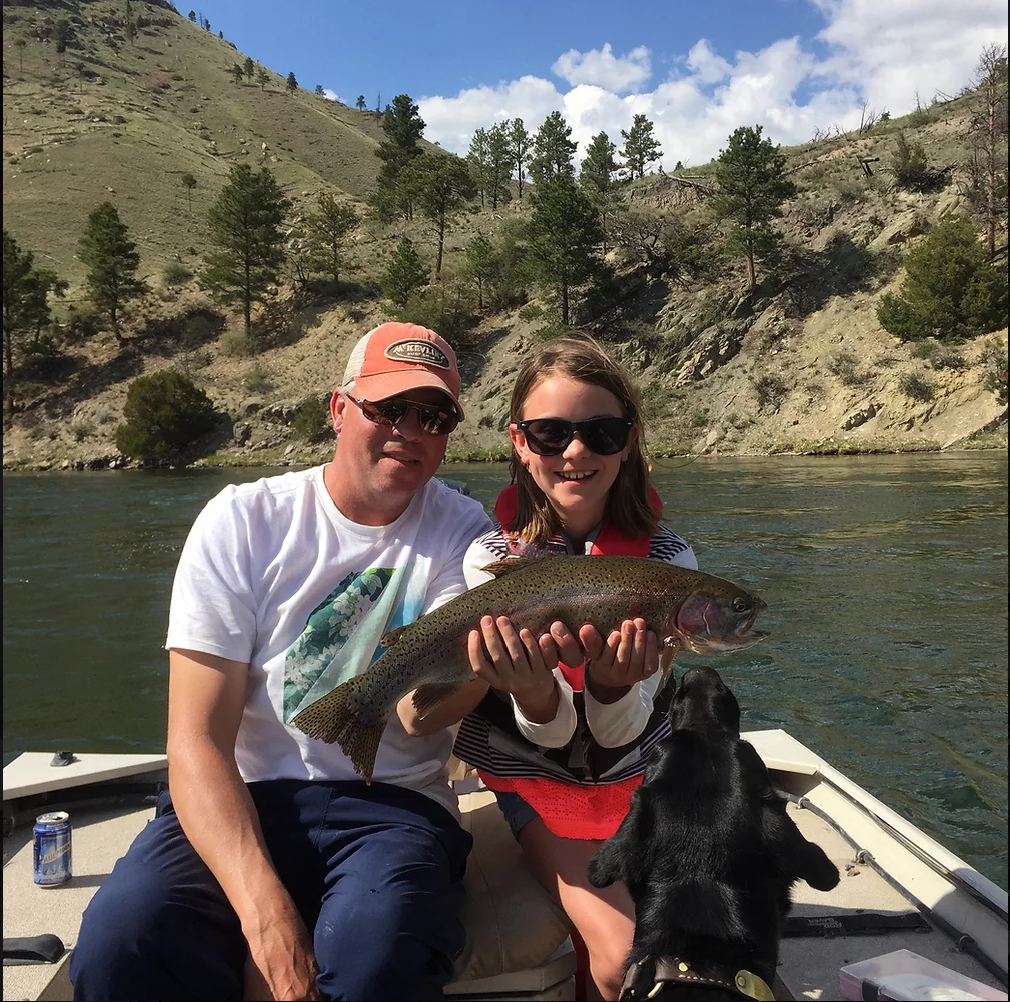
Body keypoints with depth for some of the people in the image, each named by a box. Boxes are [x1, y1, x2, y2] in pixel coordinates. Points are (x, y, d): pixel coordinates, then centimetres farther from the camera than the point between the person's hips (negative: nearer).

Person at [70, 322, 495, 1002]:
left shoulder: (463, 532, 1)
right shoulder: (242, 522, -2)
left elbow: (419, 714, -12)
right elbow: (197, 741, -8)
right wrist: (264, 911, -22)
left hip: (393, 802, 0)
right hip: (242, 798, 1)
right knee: (120, 941, -27)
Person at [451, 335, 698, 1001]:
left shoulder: (668, 558, -14)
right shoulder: (494, 558, -16)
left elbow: (619, 733, -17)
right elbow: (552, 735, -18)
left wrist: (615, 684, -41)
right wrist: (534, 695, -42)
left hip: (640, 775, 2)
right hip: (536, 778, -1)